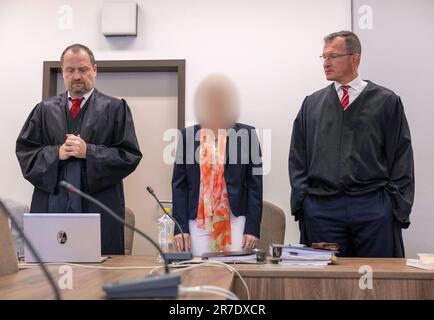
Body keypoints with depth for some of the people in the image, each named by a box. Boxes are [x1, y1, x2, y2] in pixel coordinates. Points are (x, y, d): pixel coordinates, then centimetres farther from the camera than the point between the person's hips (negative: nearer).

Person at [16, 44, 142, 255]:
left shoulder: (115, 109, 5)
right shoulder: (45, 109, 15)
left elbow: (130, 155, -2)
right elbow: (24, 150, 9)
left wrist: (89, 152, -11)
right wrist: (56, 153, -7)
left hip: (99, 207, -2)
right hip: (51, 205, 3)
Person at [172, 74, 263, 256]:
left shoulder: (247, 134, 2)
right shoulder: (188, 135, 6)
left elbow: (255, 184, 1)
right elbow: (179, 184, 5)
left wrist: (252, 228, -5)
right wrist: (181, 227, -2)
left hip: (236, 220, -1)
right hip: (198, 220, 1)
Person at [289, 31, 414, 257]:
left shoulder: (386, 101, 5)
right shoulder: (312, 104, 11)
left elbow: (401, 158, 3)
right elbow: (297, 158, 11)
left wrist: (399, 208, -3)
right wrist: (301, 203, 1)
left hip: (373, 207, -1)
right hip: (321, 208, 2)